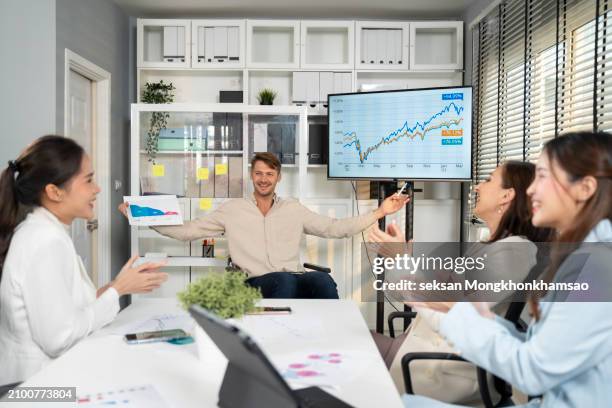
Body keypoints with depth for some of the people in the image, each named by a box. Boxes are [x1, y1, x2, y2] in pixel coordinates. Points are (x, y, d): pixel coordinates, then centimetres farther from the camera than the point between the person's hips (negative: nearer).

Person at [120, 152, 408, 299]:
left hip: (295, 281, 2)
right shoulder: (232, 209, 14)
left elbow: (336, 228, 13)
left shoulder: (294, 210, 18)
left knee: (323, 280, -34)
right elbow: (186, 231, 13)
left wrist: (380, 212, 6)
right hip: (256, 284, -1)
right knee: (284, 279, -38)